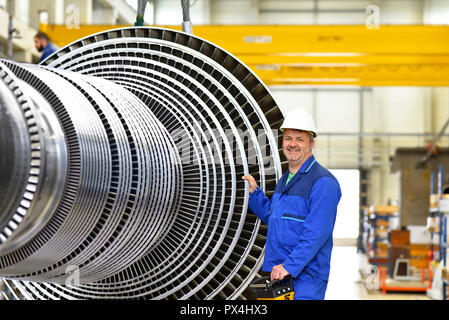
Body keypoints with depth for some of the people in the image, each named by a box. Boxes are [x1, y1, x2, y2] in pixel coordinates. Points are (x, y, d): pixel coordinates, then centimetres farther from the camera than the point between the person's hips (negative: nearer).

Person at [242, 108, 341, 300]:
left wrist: (289, 265, -25)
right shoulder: (285, 180, 17)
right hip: (279, 274, 9)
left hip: (305, 276, -9)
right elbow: (271, 217, 29)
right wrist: (254, 192, 15)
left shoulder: (323, 182, -13)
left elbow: (316, 233, -21)